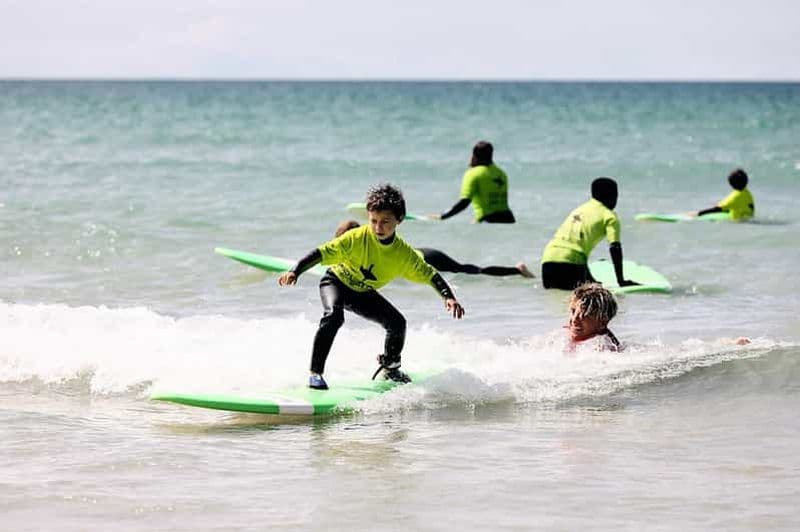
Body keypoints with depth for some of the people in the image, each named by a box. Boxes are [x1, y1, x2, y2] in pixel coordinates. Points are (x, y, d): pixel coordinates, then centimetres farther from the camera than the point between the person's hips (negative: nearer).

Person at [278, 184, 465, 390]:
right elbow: (323, 253, -32)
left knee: (397, 323, -6)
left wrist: (449, 297, -23)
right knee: (334, 314, -34)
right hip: (335, 283, -4)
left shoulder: (404, 254, -19)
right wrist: (295, 272, -43)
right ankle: (315, 373, -28)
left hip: (363, 294, 4)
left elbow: (429, 274, -9)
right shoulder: (357, 238, -31)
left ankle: (389, 369, 23)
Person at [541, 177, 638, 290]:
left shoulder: (579, 210, 28)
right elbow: (615, 247, -3)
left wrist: (591, 280, 39)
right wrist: (621, 281, -1)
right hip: (570, 261, -6)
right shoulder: (610, 216, 8)